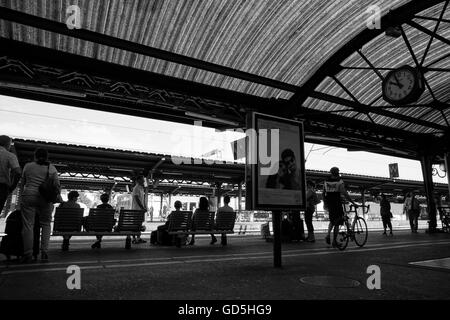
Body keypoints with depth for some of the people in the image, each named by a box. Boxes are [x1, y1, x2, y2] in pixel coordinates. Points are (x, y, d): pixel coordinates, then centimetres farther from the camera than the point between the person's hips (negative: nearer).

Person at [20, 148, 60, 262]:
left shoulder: (28, 166, 8)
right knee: (46, 224, 9)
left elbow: (23, 183, 16)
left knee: (28, 225, 1)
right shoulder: (52, 168, 6)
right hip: (45, 199, 0)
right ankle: (44, 252, 2)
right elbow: (57, 185, 4)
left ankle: (27, 254, -1)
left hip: (29, 196, 0)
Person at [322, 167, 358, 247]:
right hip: (337, 204, -4)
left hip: (329, 204, 4)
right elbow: (345, 194, -15)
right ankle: (334, 241, 7)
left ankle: (328, 234, 0)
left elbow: (324, 194, 9)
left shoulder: (326, 182, 4)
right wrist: (353, 203, -11)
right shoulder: (339, 182, -9)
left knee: (332, 221, 21)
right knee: (336, 223, 6)